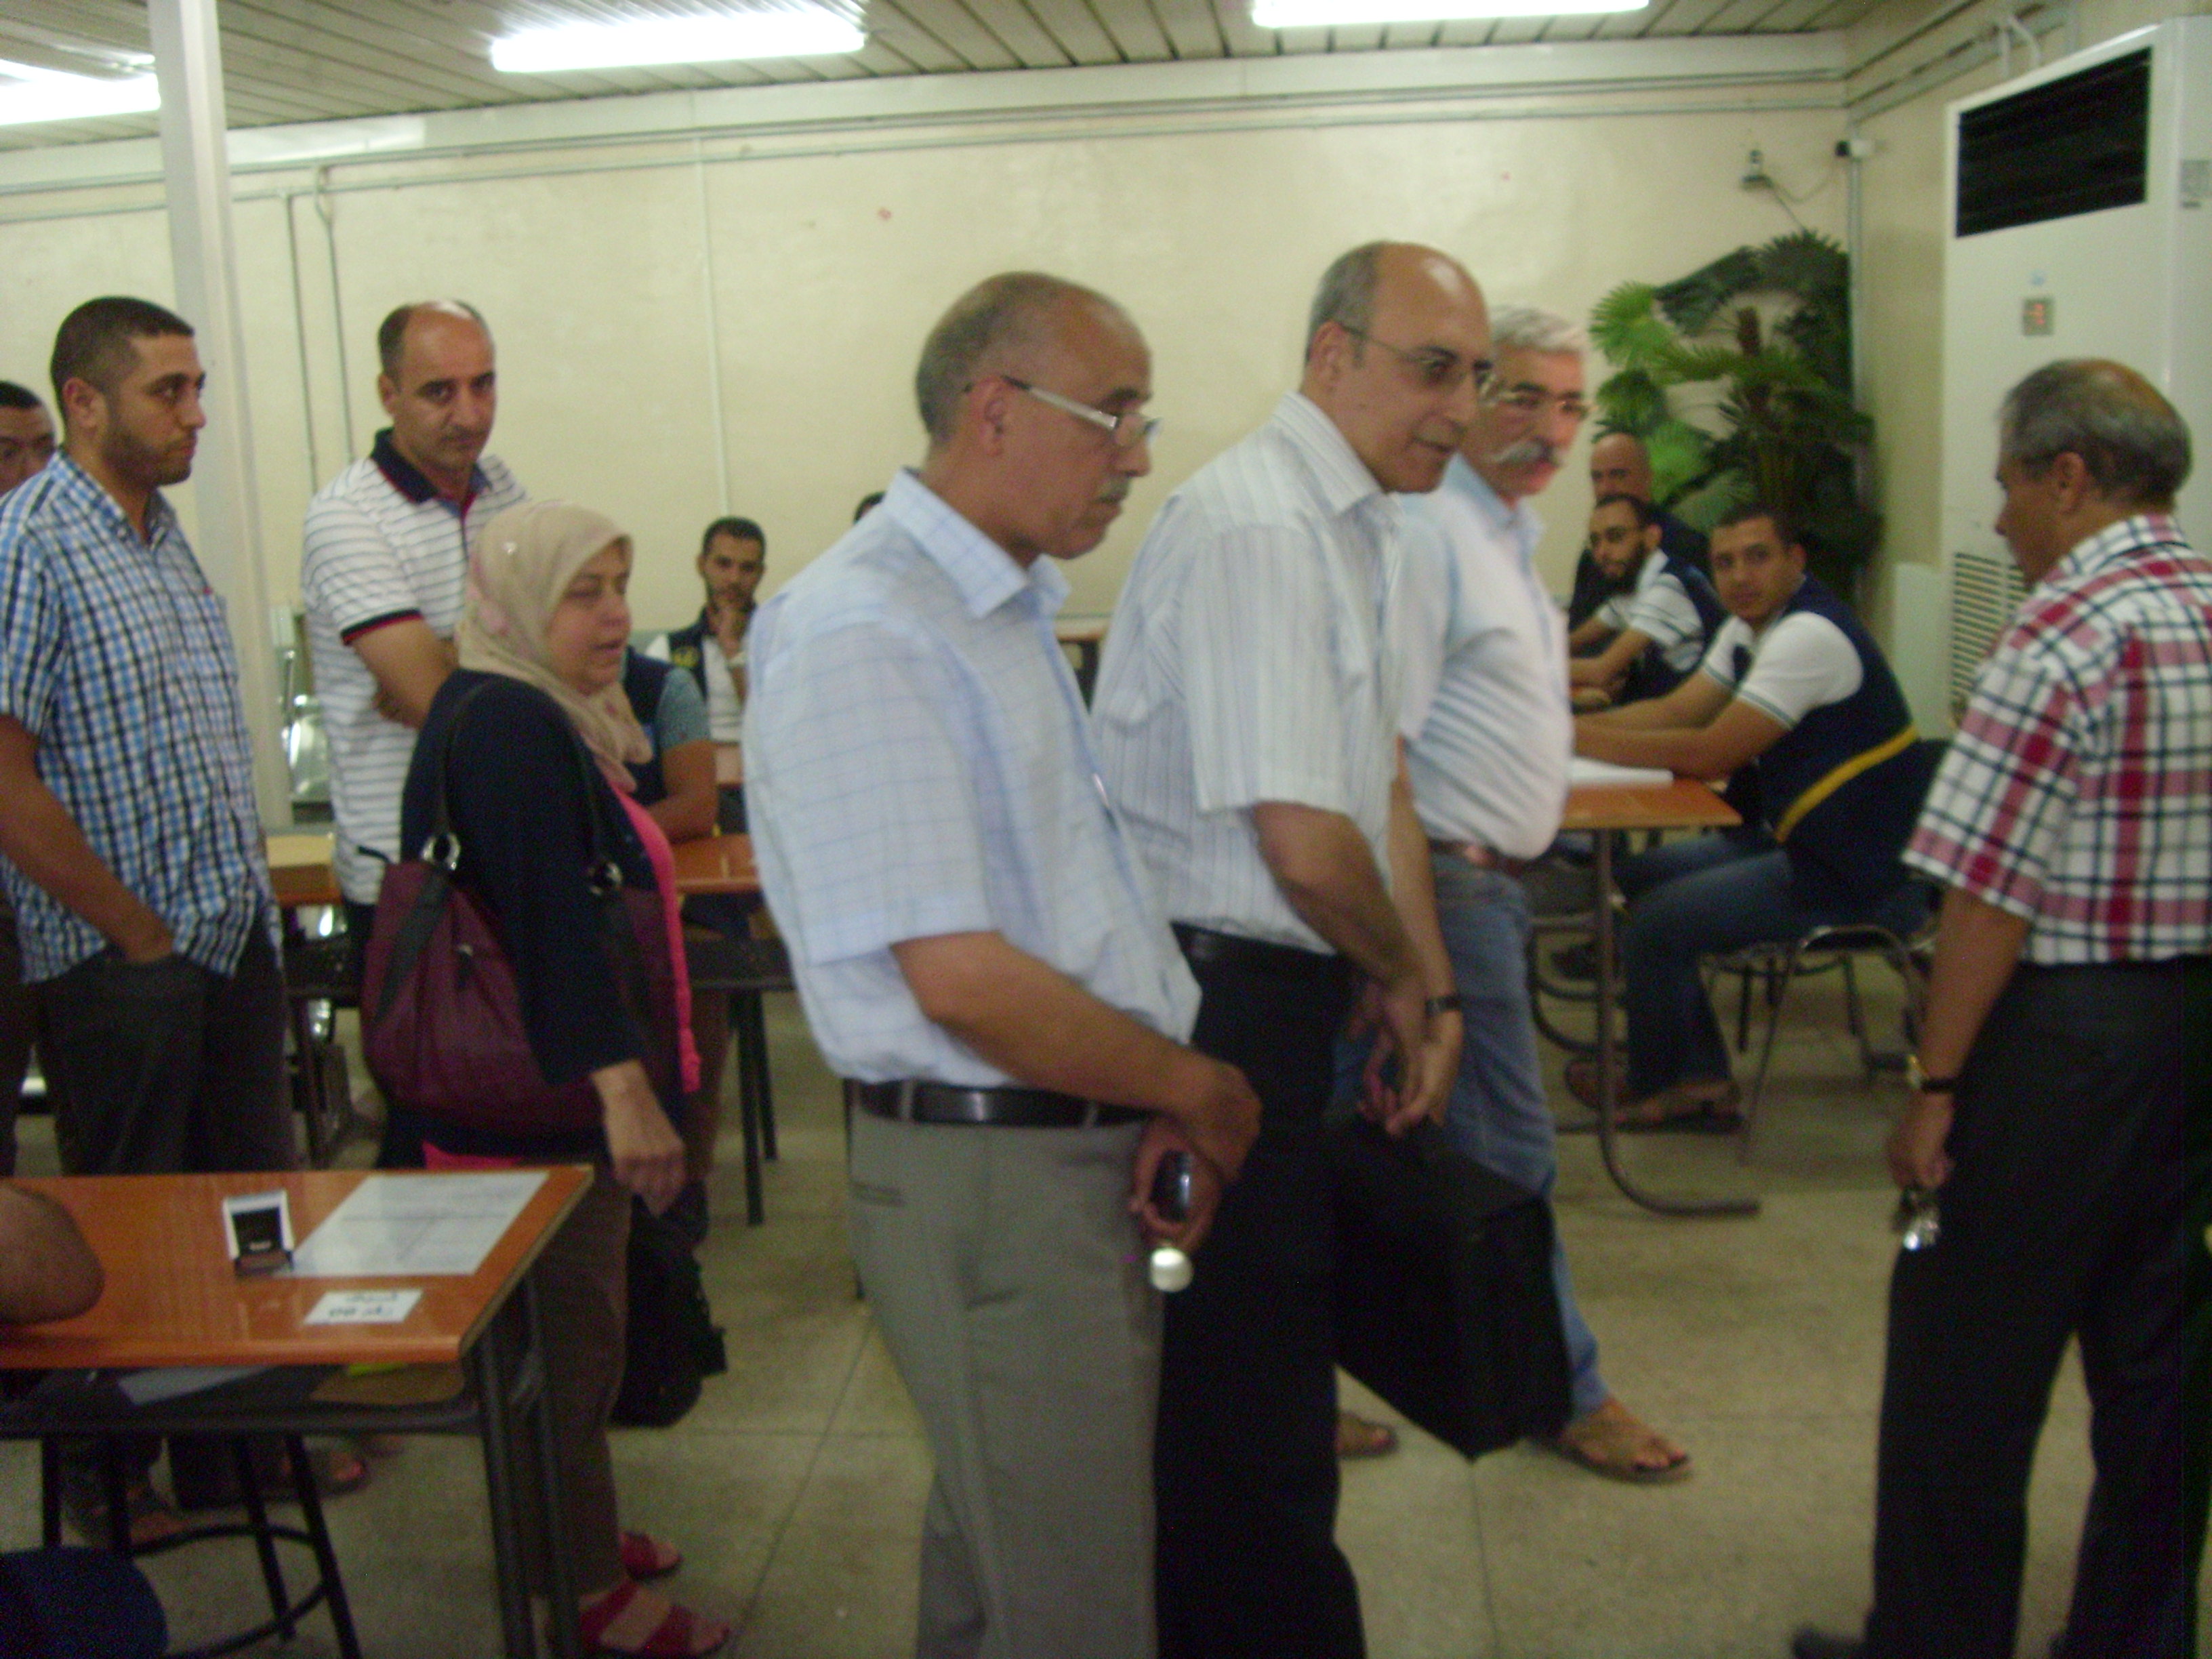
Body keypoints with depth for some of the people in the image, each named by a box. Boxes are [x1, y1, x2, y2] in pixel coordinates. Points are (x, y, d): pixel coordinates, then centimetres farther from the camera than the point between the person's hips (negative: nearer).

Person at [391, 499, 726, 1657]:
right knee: (573, 1337, 0)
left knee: (571, 1331, 20)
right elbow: (552, 921, -29)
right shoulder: (509, 727, -19)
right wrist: (620, 1085, -35)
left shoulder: (541, 716, 14)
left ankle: (576, 1537, 35)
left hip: (555, 1088, 10)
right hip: (543, 1099, -10)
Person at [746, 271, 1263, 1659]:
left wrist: (1169, 1102, 1)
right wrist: (1199, 1090, -11)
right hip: (990, 1179, -9)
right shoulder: (863, 636, -18)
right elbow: (961, 978, -24)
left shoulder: (1014, 610, 14)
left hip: (1092, 1155, 9)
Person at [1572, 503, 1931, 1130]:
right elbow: (1676, 709, 9)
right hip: (1799, 842, 10)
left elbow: (1708, 754, -24)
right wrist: (1571, 723, -6)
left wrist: (1584, 738, -19)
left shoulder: (1810, 636, -22)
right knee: (1642, 877, 11)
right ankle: (1702, 1083, 13)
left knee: (1656, 922, -15)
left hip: (1857, 877, -10)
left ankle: (1654, 1087, 11)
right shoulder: (1749, 630, 9)